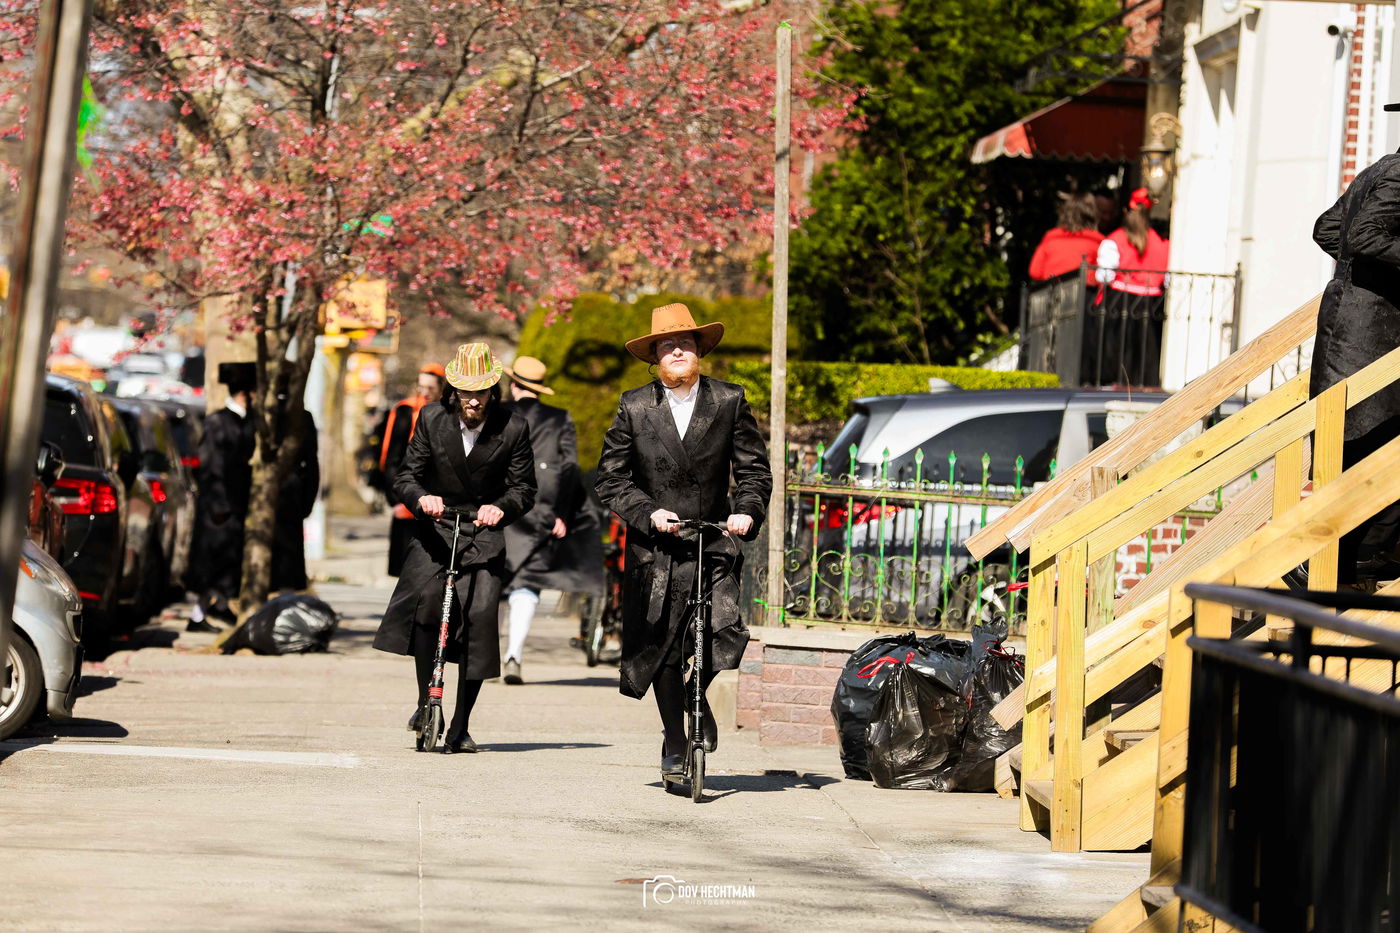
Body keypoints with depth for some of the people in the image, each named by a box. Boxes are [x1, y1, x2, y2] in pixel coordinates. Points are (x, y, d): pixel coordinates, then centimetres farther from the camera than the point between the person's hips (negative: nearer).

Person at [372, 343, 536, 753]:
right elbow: (406, 476, -2)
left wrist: (501, 508, -24)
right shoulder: (432, 419, -5)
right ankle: (424, 703, -9)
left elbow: (524, 488, -1)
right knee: (425, 600, -25)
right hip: (435, 528, 0)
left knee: (479, 618, -13)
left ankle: (460, 728, -2)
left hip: (484, 533, 0)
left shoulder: (513, 428, -8)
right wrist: (421, 499, -25)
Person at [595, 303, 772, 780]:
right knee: (662, 650, 4)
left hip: (714, 544, 0)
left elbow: (754, 468, 5)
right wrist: (648, 512, -12)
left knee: (726, 632, -19)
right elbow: (611, 479, 3)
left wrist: (746, 511, -13)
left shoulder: (730, 401, 4)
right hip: (655, 545, 0)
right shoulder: (633, 407, 3)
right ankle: (674, 743, 23)